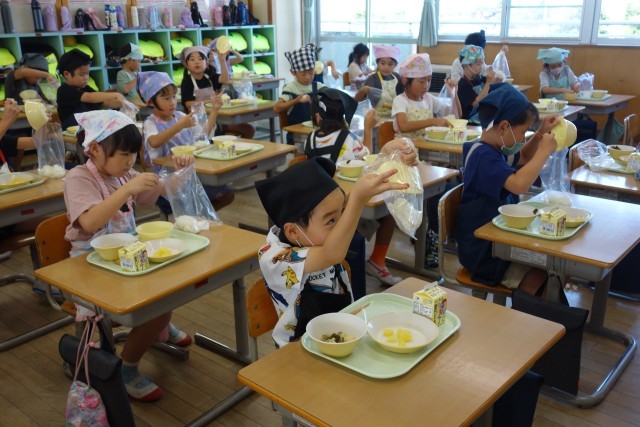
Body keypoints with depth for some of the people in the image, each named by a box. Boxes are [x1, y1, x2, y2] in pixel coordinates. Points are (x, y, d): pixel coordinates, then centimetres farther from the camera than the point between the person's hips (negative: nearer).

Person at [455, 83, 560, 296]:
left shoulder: (494, 150, 8)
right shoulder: (484, 156, -24)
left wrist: (540, 134, 11)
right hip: (482, 251, -10)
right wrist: (544, 151, -26)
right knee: (541, 274, -15)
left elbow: (522, 158, 28)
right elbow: (519, 184, -40)